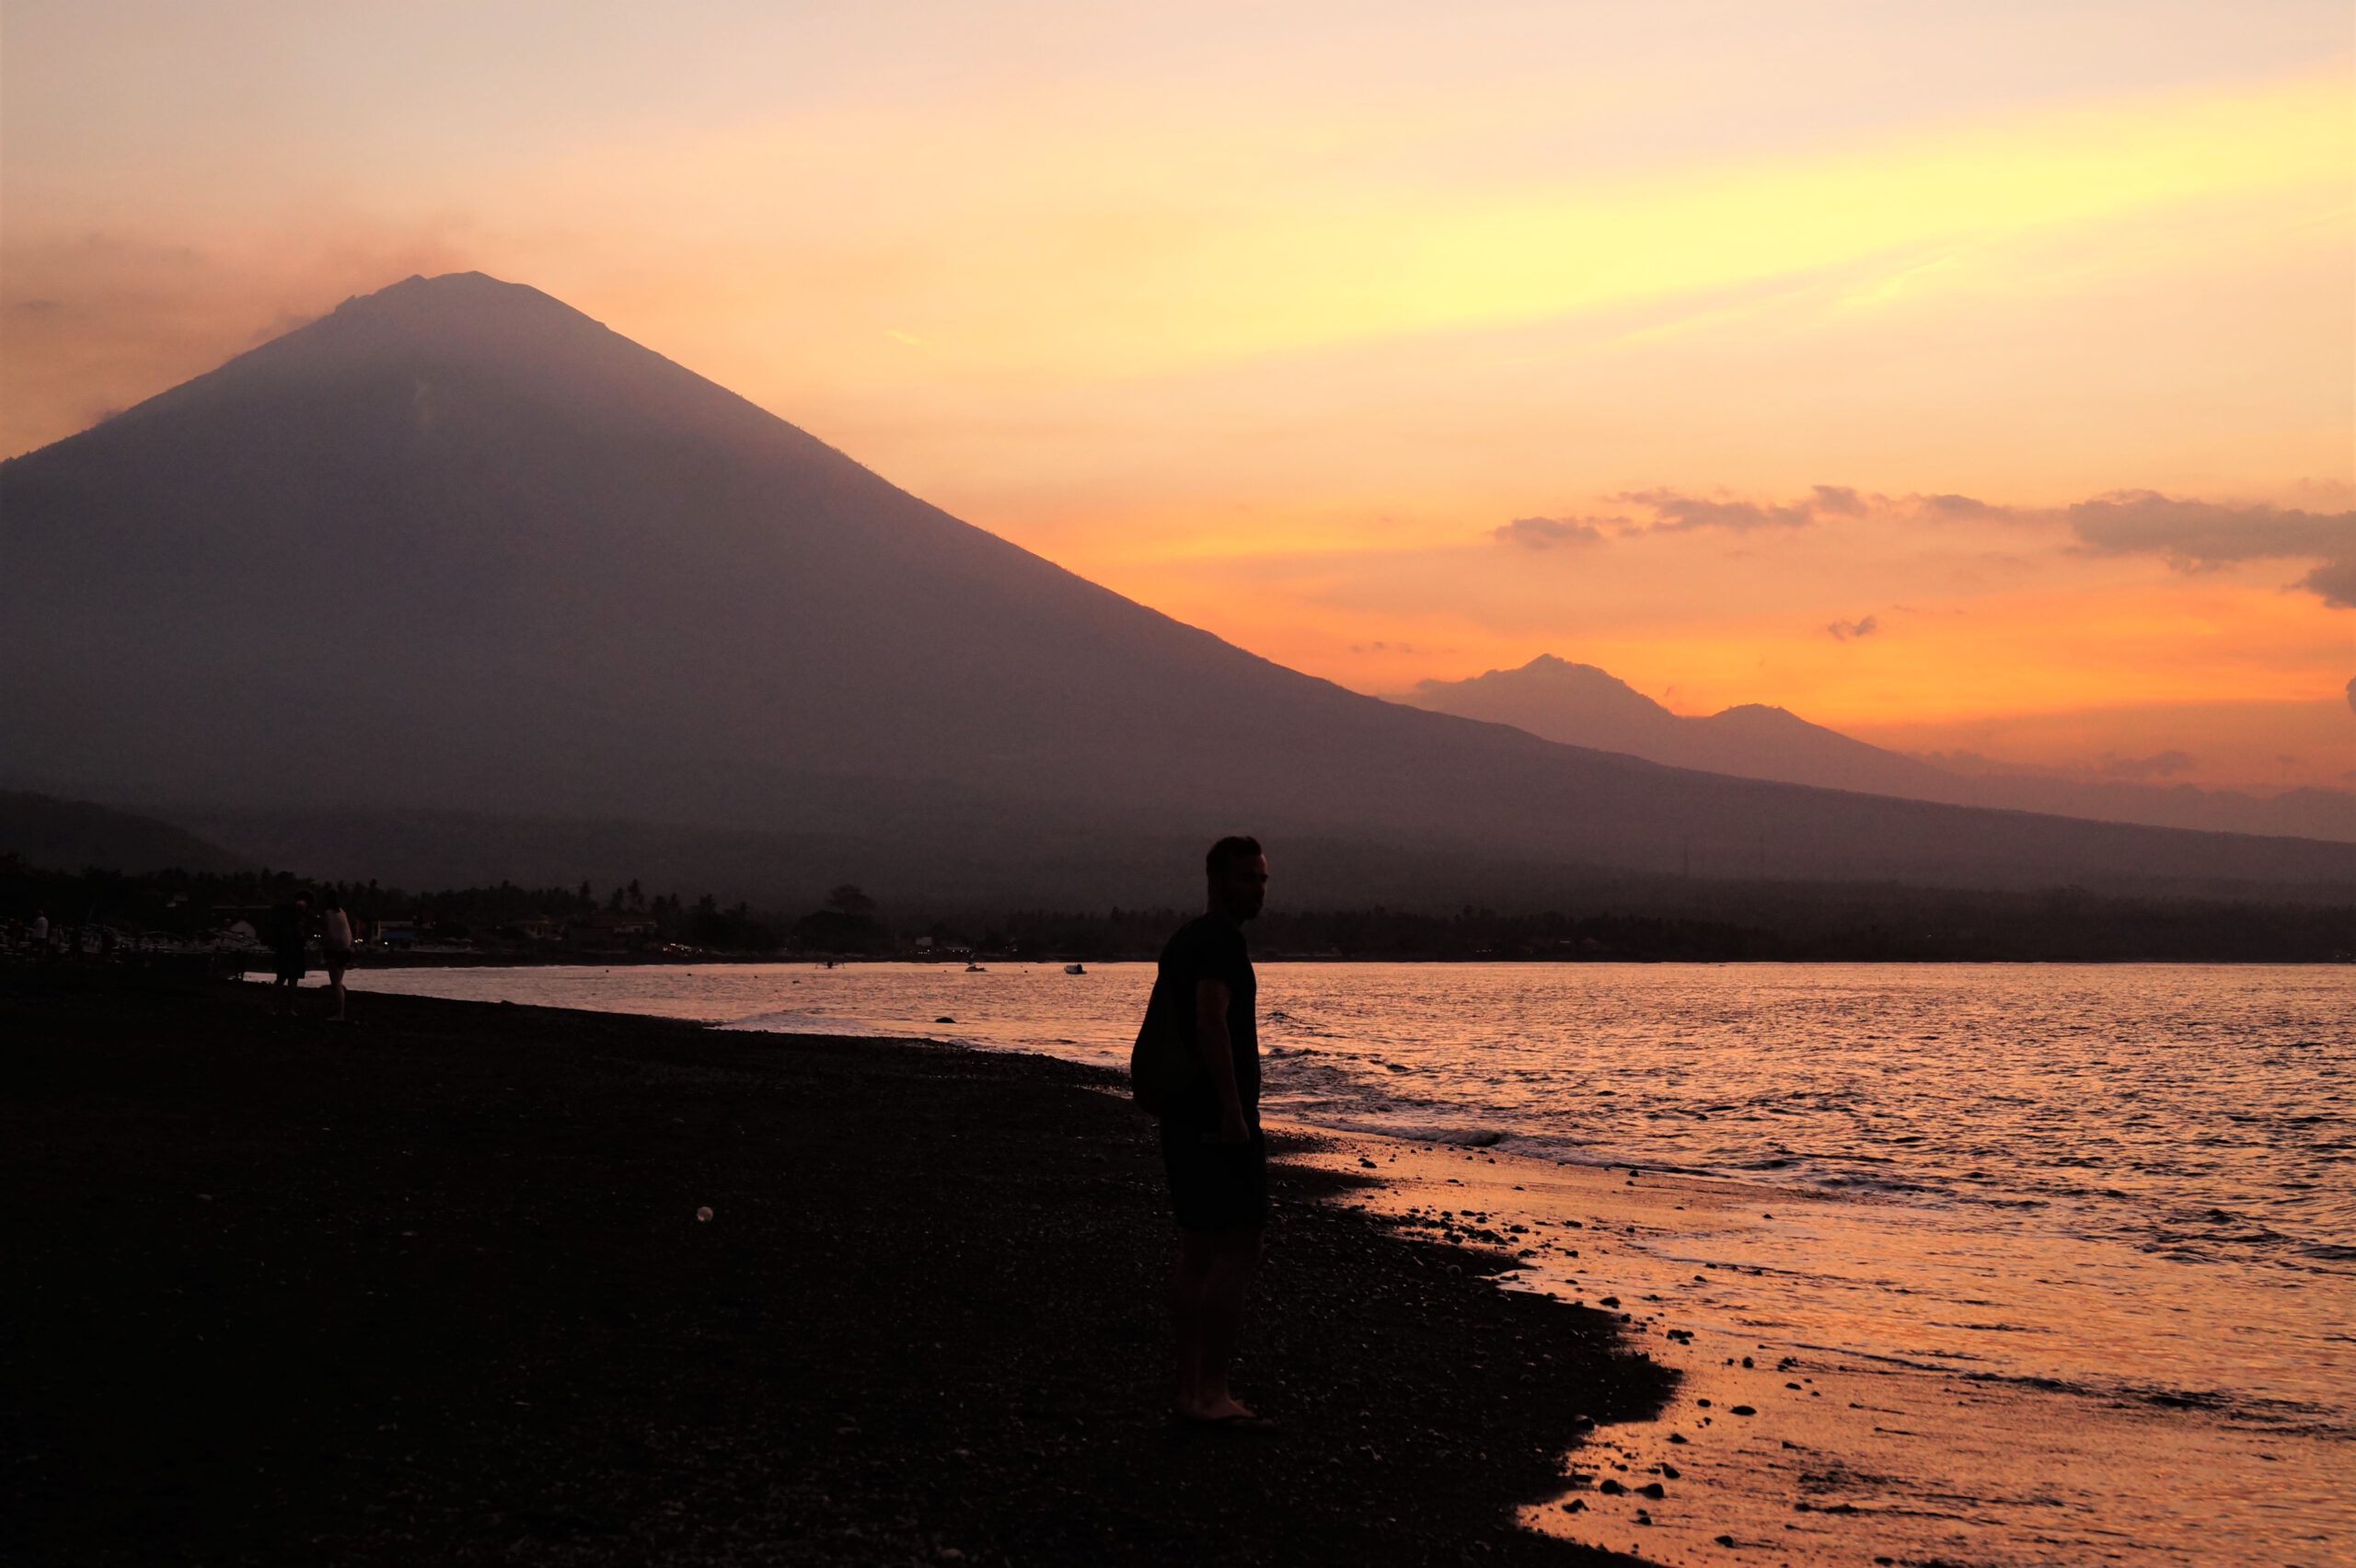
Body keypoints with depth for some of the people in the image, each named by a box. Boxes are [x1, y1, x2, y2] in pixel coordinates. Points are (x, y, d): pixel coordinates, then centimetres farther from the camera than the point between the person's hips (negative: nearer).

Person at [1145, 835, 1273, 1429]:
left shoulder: (1183, 939, 18)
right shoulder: (1222, 938, -12)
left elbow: (1158, 1019, 24)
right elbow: (1212, 1023, -23)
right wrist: (1233, 1111, -25)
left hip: (1184, 1116, 10)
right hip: (1220, 1118, -10)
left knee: (1197, 1249, 11)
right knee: (1239, 1249, -9)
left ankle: (1190, 1389, 13)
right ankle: (1212, 1392, -10)